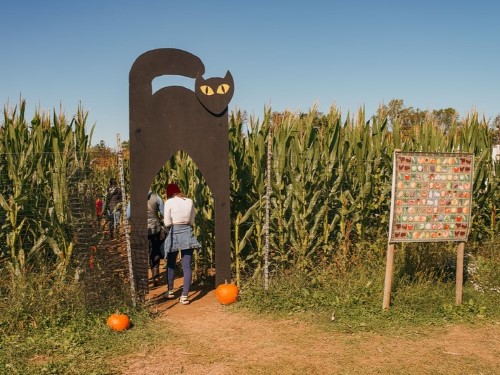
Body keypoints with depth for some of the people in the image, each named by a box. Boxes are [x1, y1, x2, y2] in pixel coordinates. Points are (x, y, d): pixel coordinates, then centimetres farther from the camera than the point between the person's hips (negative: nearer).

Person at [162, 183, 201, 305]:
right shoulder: (189, 201, 4)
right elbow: (192, 221, 8)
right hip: (187, 233, 2)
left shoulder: (169, 202, -7)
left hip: (174, 234, -2)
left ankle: (170, 291, 29)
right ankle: (184, 296, -4)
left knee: (171, 265, 17)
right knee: (187, 266, 0)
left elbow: (167, 223, -6)